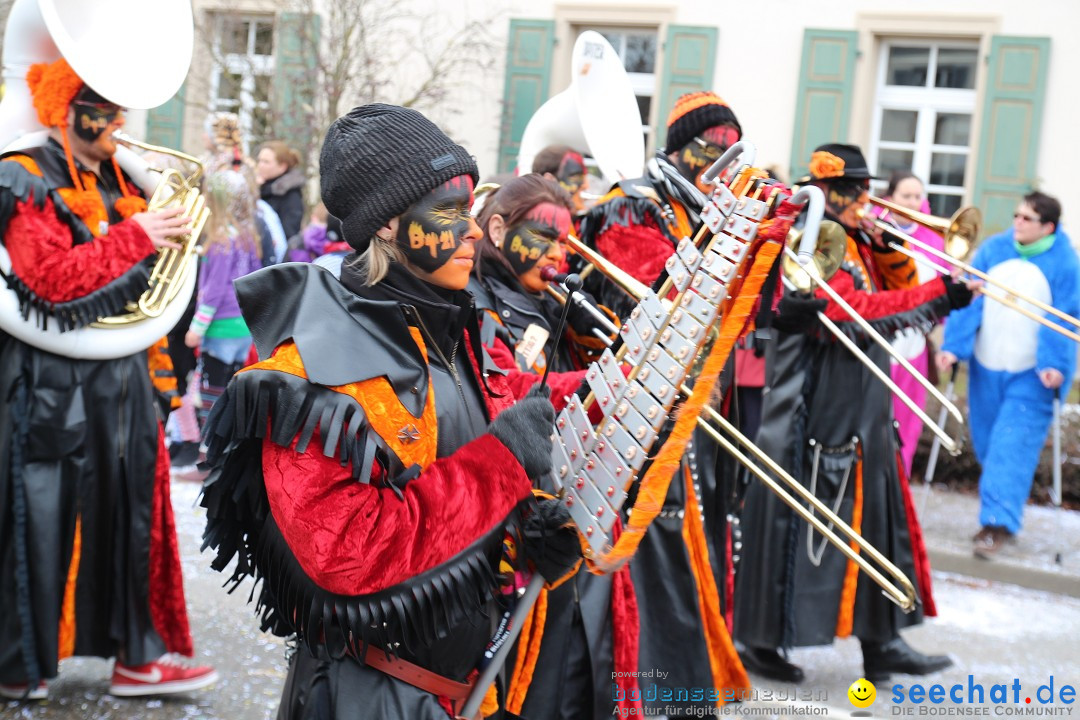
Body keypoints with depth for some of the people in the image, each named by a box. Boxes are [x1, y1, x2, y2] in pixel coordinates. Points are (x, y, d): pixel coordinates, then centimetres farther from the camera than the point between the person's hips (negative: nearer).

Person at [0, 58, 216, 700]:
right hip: (53, 385, -8)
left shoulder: (114, 182, 13)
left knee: (130, 510, 9)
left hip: (120, 381, 8)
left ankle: (138, 652, 17)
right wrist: (134, 238, -21)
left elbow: (140, 272, 24)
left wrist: (169, 234, 5)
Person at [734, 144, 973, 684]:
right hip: (815, 412, -9)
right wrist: (937, 296, -26)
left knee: (877, 519, 10)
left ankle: (881, 643, 17)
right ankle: (761, 639, 10)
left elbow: (896, 293, 16)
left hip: (862, 416, 9)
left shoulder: (857, 243, 15)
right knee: (795, 522, -2)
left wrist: (891, 252, -2)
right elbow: (854, 311, -24)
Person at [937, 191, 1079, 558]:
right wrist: (953, 346, -12)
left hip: (1032, 375, -4)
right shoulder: (993, 249, 1)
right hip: (986, 366, 4)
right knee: (986, 441, 13)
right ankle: (1003, 510, 33)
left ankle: (998, 522, -10)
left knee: (1013, 445, -11)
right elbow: (968, 300, -2)